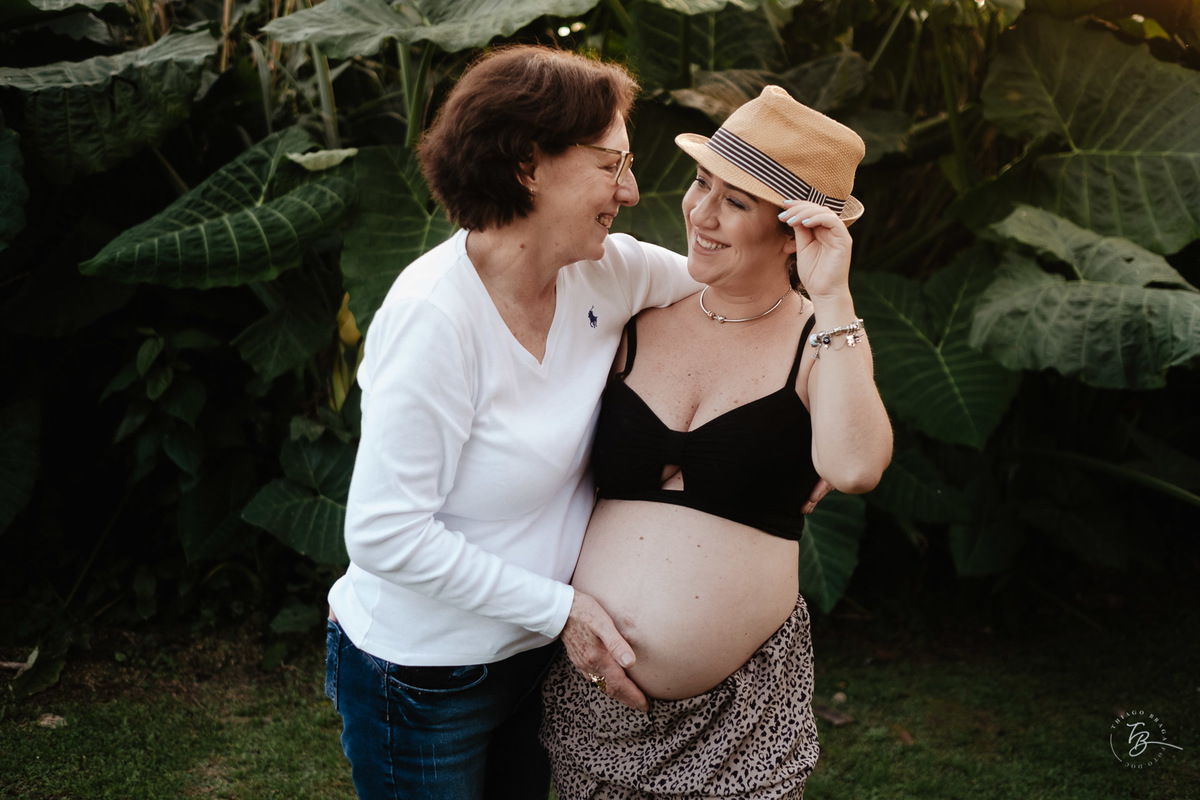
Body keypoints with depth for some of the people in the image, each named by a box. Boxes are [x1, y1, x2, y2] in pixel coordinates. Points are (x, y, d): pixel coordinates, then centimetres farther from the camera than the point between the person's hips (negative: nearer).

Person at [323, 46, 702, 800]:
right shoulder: (437, 314, -28)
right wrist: (560, 606, -21)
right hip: (422, 676, -6)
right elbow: (384, 534, -27)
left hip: (531, 652, 7)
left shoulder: (603, 272, -8)